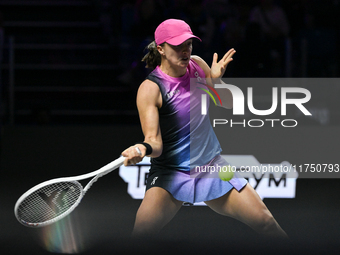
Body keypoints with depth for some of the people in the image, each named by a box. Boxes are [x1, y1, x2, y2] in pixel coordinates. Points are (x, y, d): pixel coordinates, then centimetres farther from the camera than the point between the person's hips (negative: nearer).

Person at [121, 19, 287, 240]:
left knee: (265, 222, -5)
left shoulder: (197, 65, 2)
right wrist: (143, 149, -43)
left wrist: (217, 80, -8)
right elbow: (155, 142, -19)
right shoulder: (150, 88, -14)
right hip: (171, 173, -4)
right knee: (140, 232, -27)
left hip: (212, 166, 5)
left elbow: (229, 103, 12)